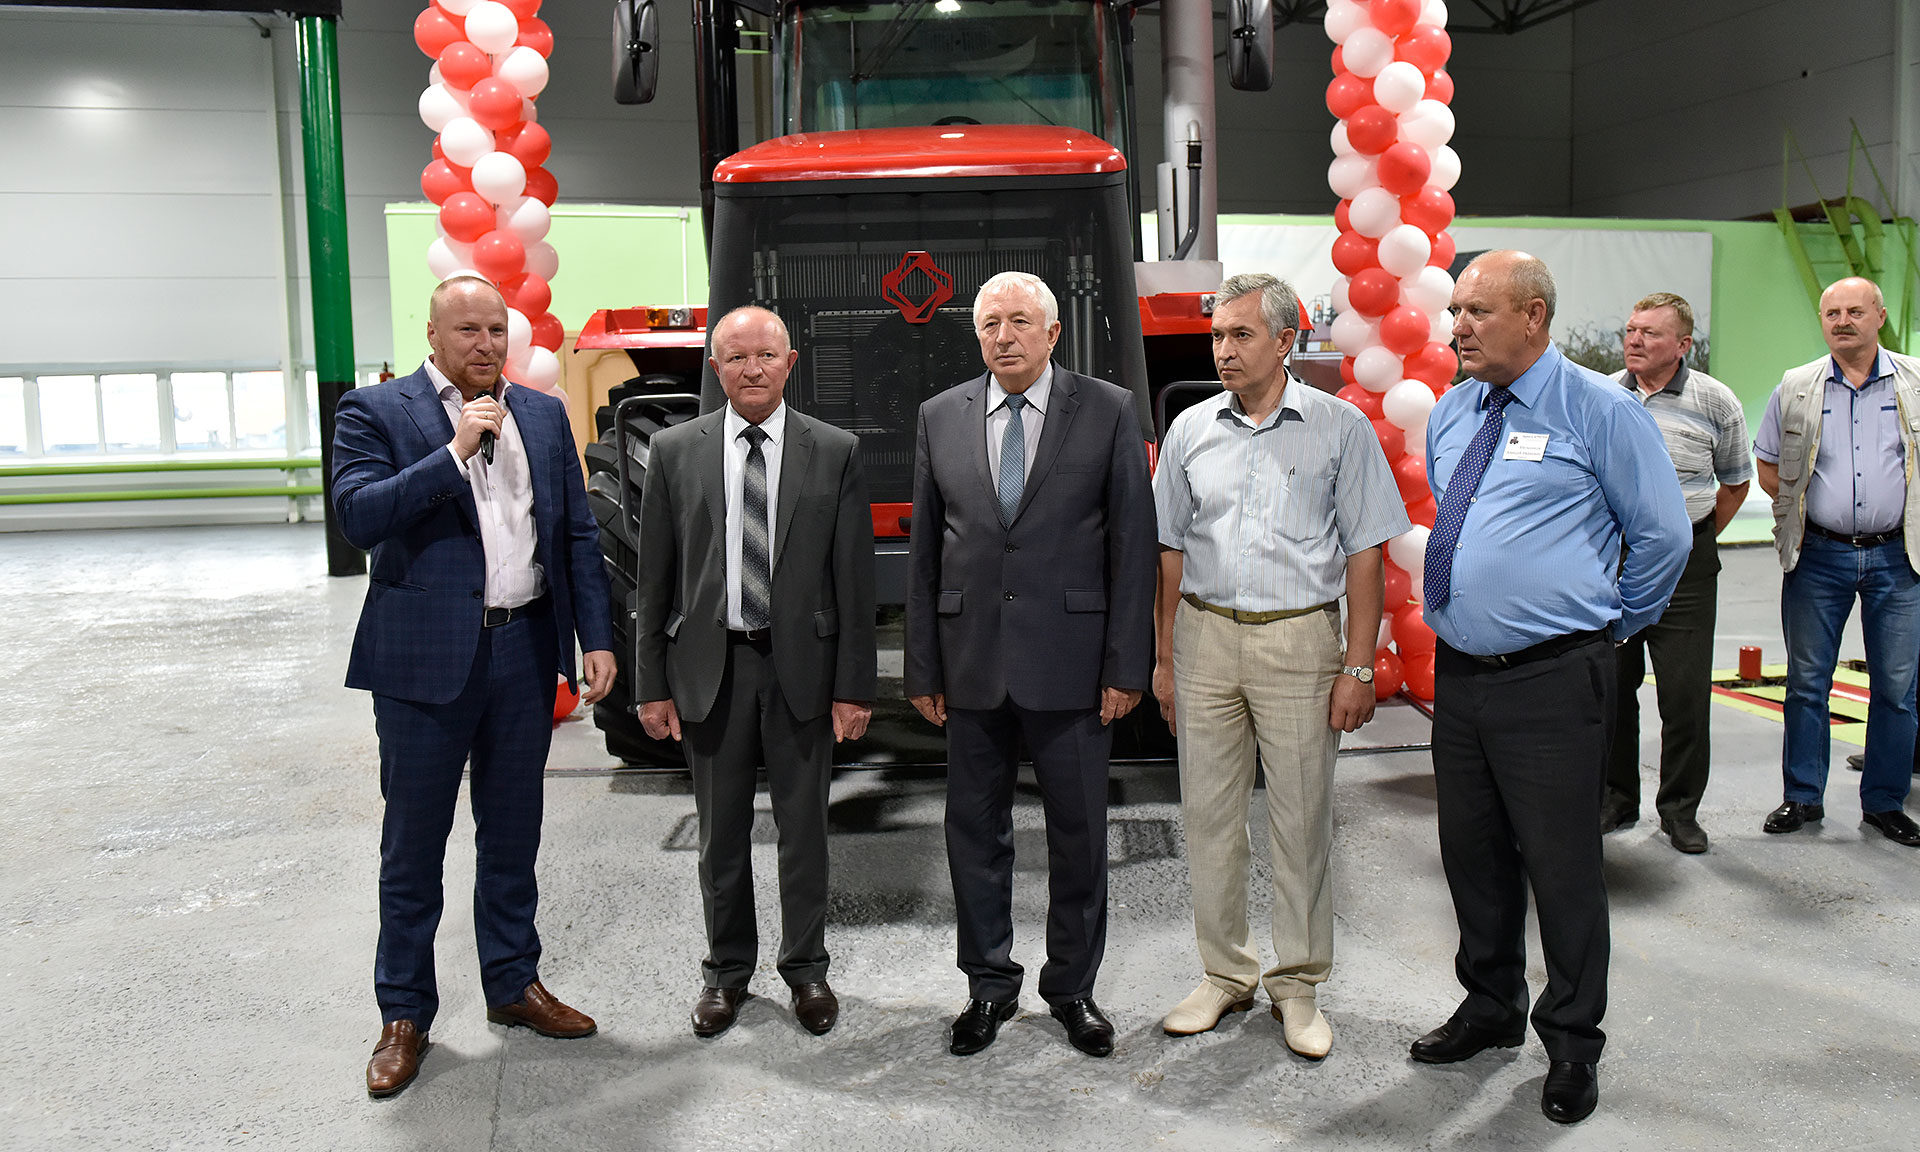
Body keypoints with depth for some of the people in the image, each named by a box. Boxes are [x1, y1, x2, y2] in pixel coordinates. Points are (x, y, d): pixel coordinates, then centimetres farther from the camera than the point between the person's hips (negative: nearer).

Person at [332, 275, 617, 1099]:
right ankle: (405, 1014, 21)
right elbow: (358, 515, -16)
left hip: (525, 652, 4)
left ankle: (514, 984, 31)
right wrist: (455, 451, -20)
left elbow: (578, 534, 10)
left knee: (513, 835, 15)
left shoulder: (544, 415, 11)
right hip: (425, 659, -4)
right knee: (413, 846, 7)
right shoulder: (376, 411, -2)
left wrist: (596, 638, 3)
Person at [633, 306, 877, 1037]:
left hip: (802, 664, -1)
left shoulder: (835, 453, 0)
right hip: (710, 666, 1)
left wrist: (854, 686, -6)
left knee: (803, 826, 10)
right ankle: (726, 970, 29)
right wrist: (653, 685, 0)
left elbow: (855, 578, -2)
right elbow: (654, 579, 3)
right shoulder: (675, 452, 3)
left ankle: (806, 968, 28)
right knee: (721, 832, 12)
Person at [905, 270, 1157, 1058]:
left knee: (1078, 832, 8)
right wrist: (923, 667, 4)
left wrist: (1127, 666, -7)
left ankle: (1072, 988, 26)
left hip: (1070, 659, -2)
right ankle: (989, 986, 27)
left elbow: (1133, 543, -3)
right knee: (975, 830, 10)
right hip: (972, 660, 2)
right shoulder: (941, 417, 7)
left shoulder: (1109, 411, 0)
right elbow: (924, 551, 8)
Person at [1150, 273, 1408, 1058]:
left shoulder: (1340, 427, -1)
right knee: (1207, 815, 7)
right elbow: (1171, 550, 11)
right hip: (1206, 638, 3)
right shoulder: (1190, 431, 8)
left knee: (1301, 819, 2)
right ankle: (1225, 974, 22)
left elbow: (1365, 554, -2)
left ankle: (1298, 986, 17)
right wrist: (1164, 658, 7)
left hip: (1299, 641, -3)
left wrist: (1358, 668, -8)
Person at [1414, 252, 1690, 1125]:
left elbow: (1663, 536, -2)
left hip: (1553, 683, -6)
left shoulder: (1600, 410, -7)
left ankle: (1572, 1045, 20)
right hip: (1459, 674, 6)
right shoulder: (1449, 415, 11)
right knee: (1472, 854, 16)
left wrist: (1610, 628, 4)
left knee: (1561, 866, 2)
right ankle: (1490, 1008, 36)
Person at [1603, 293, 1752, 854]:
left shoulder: (1715, 402, 0)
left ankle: (1681, 809, 14)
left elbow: (1735, 481, 13)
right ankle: (1616, 797, 23)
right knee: (1611, 684, 8)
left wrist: (1698, 539, 7)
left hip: (1682, 562, -2)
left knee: (1685, 692, -1)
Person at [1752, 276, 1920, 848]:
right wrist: (1803, 509, 1)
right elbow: (1768, 466, 11)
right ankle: (1803, 797, 17)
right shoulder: (1795, 388, 5)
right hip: (1818, 557, 0)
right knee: (1806, 682, 6)